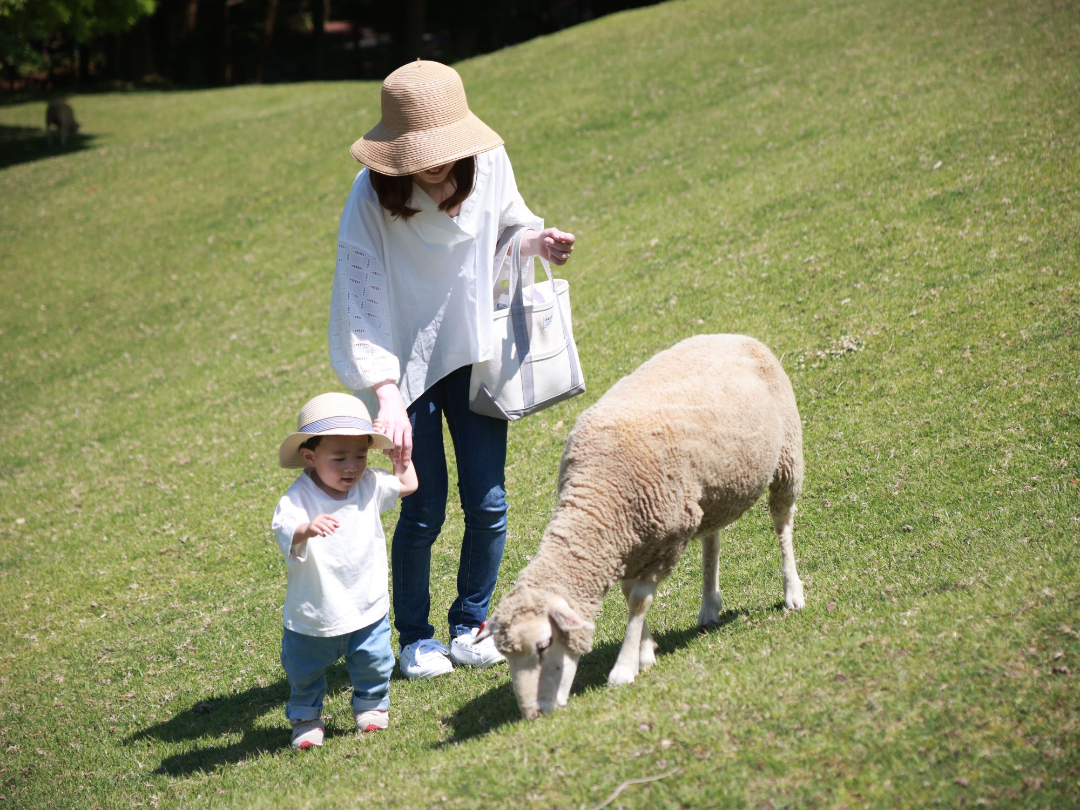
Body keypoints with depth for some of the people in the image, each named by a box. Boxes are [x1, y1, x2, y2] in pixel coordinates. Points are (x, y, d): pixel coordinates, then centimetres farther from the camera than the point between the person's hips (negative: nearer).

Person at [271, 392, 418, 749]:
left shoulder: (369, 485, -6)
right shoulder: (297, 499, -23)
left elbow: (407, 484, 11)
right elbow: (286, 534, -41)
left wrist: (398, 450, 3)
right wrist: (306, 530, -61)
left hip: (367, 610, 3)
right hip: (312, 617, -3)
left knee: (374, 666, 13)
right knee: (304, 674, 14)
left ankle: (371, 706, 41)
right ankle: (306, 717, 39)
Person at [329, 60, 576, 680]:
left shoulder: (490, 162, -11)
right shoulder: (371, 199, -22)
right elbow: (362, 303, -26)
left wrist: (536, 242, -14)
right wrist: (386, 395, -37)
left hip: (473, 353, 3)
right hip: (407, 367, -3)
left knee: (488, 503, 3)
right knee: (425, 511, 0)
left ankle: (471, 626, 25)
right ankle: (415, 638, 22)